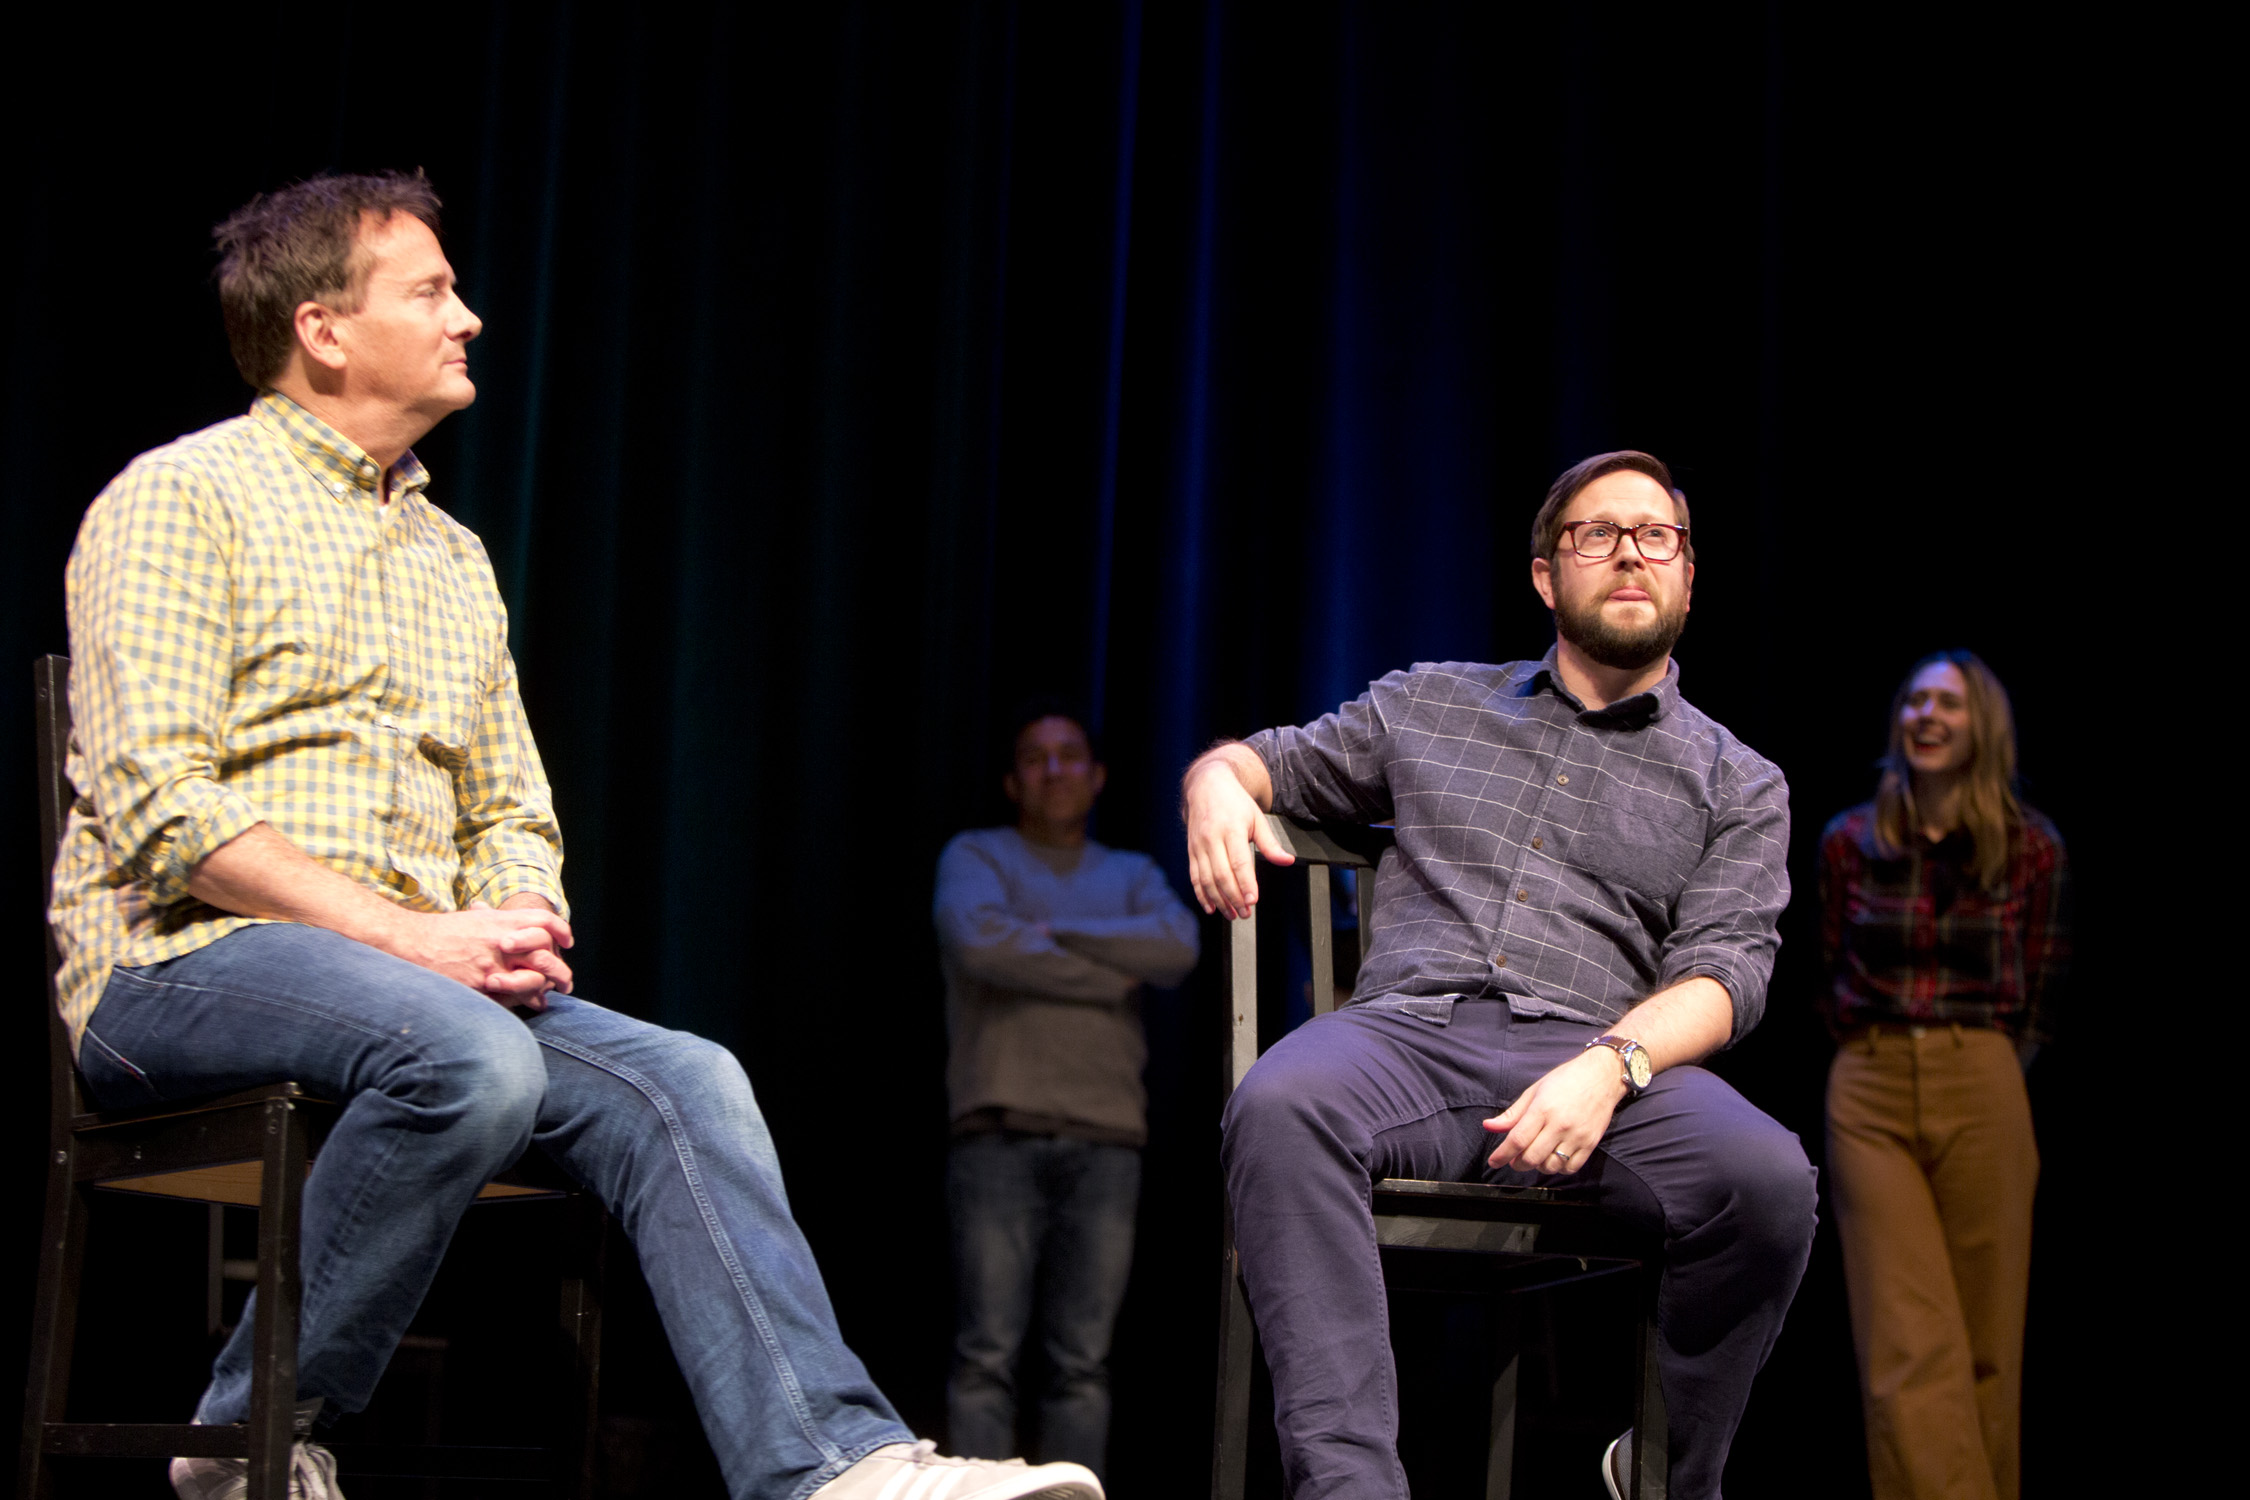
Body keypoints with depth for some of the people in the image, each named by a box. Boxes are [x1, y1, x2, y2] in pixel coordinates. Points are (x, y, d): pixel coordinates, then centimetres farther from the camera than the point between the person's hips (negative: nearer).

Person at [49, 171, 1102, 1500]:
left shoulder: (452, 555, 23)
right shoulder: (182, 500, -1)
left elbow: (514, 811, 24)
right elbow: (159, 802, -12)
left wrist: (518, 921, -2)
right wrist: (411, 937, -19)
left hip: (433, 976, 7)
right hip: (188, 962, -7)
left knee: (680, 1081, -18)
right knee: (468, 1056, -36)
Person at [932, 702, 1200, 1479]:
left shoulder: (1133, 876, 22)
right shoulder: (976, 856, 12)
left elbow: (1178, 948, -1)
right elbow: (980, 943, -10)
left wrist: (1050, 933, -3)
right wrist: (1111, 978, -3)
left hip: (1106, 1141, 3)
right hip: (1001, 1134, -3)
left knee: (1084, 1361, -2)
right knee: (988, 1352, -8)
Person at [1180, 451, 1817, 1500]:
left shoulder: (1738, 784, 19)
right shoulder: (1428, 705, 25)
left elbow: (1724, 969, 6)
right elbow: (1273, 759, 32)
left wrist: (1610, 1067, -17)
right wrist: (1218, 783, 4)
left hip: (1593, 1053, 0)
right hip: (1406, 1028, 1)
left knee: (1767, 1177, -33)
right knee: (1278, 1109, -36)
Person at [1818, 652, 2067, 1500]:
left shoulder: (2032, 849, 2)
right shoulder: (1848, 843, 6)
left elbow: (2039, 1000, 10)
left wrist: (1979, 1072, 7)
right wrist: (1881, 1059, 7)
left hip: (1983, 1093, 0)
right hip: (1870, 1096, 0)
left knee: (1986, 1342, 2)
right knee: (1908, 1345, -10)